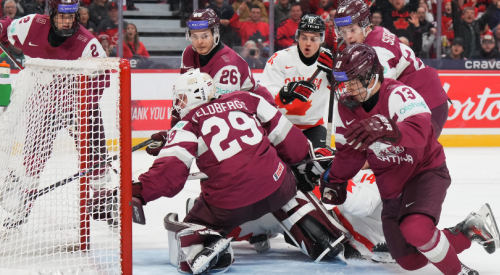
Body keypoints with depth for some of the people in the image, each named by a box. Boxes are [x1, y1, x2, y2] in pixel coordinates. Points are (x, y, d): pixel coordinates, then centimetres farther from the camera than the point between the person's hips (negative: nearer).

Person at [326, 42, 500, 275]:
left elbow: (419, 132, -47)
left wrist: (386, 130, -64)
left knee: (416, 229, -36)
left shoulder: (399, 95, -26)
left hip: (426, 172, -8)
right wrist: (334, 181, 8)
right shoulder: (347, 108, -4)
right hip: (392, 187, 8)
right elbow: (350, 151, 13)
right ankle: (470, 231, 24)